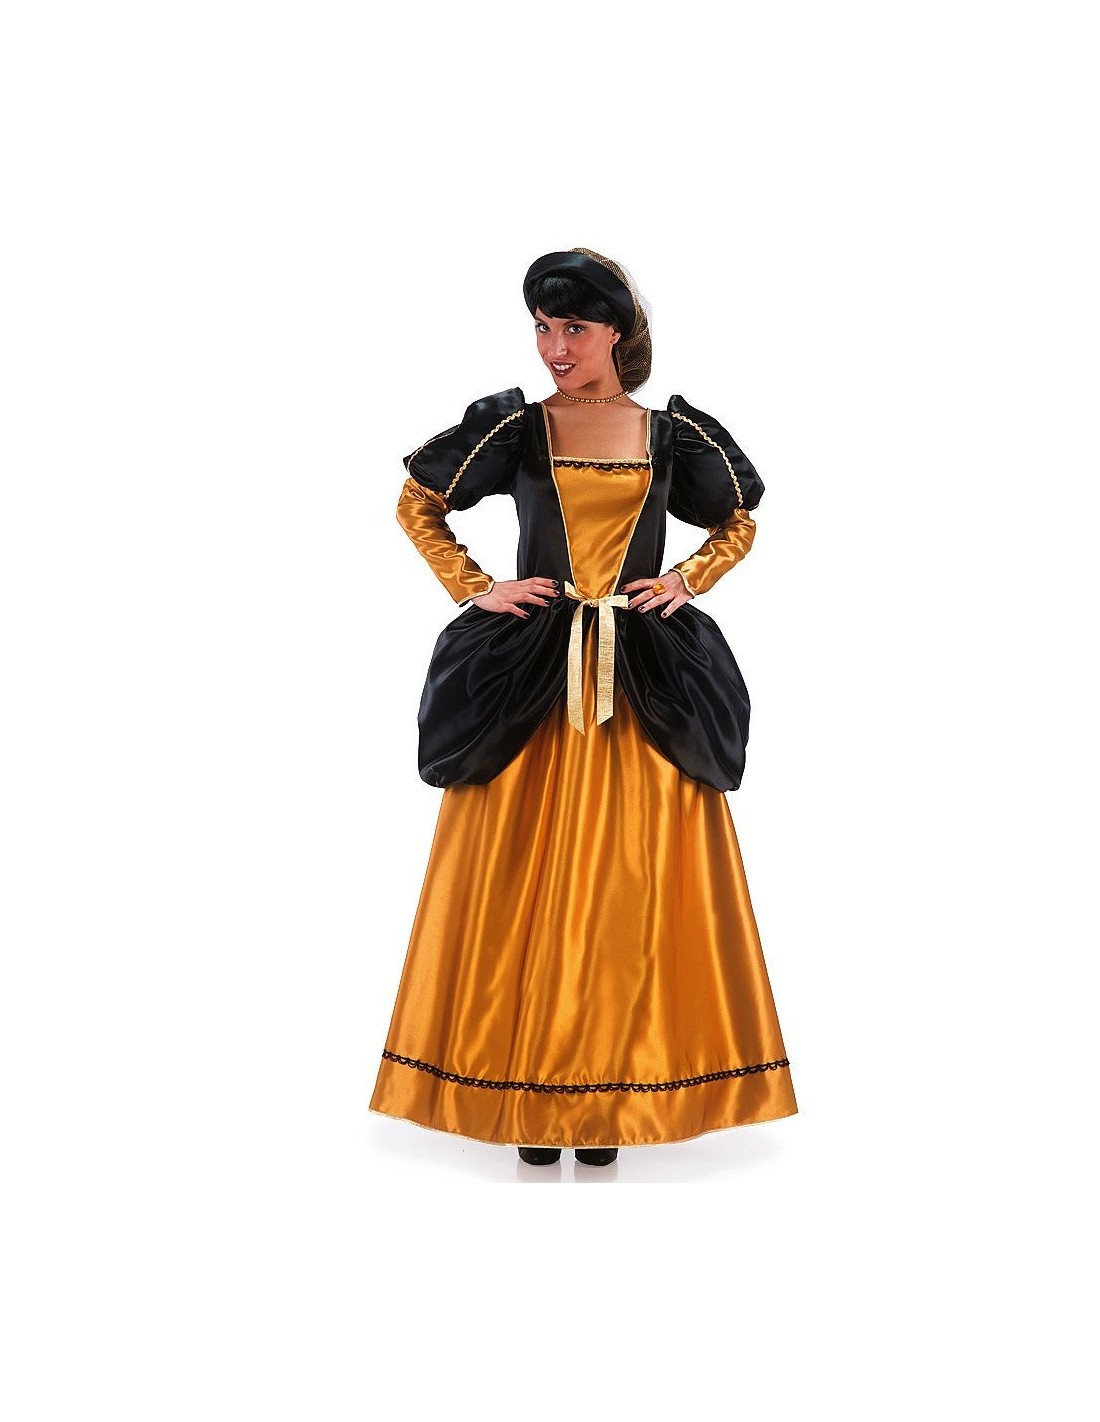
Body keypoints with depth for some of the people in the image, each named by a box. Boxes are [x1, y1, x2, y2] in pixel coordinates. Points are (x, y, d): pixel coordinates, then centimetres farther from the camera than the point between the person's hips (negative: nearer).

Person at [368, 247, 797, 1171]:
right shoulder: (514, 428, 3)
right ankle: (529, 1090, 10)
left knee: (627, 881, 2)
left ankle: (611, 1086, 12)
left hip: (648, 681, 1)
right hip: (529, 677, 0)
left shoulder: (672, 436, 6)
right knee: (524, 876, 0)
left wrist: (689, 583, 5)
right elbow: (417, 507, 13)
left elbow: (740, 523, 21)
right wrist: (477, 591, 3)